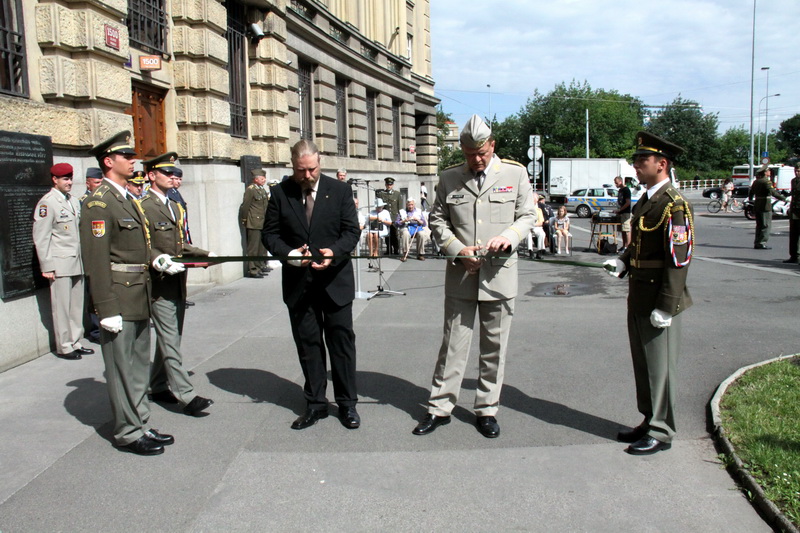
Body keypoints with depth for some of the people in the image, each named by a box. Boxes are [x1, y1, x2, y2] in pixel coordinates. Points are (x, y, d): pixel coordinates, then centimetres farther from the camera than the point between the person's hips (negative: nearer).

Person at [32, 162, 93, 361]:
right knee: (62, 308, 0)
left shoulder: (73, 201, 14)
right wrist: (47, 266, -12)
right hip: (60, 264, -7)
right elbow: (41, 237, -10)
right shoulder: (47, 203, -8)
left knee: (77, 306, 10)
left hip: (77, 263, 7)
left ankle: (75, 343, 20)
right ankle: (64, 347, 10)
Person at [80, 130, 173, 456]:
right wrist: (107, 309, -21)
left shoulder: (128, 200, 16)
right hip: (119, 301, -9)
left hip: (139, 299, 9)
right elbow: (96, 260, -19)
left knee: (139, 365, 16)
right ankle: (128, 434, 12)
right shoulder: (99, 203, -13)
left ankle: (140, 425, 27)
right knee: (122, 369, 1)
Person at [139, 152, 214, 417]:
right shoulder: (144, 208, -10)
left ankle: (159, 387, 27)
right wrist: (159, 262, -31)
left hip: (178, 284, 9)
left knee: (169, 339, 15)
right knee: (170, 342, -5)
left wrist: (205, 254, 11)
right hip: (160, 286, -9)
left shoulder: (175, 207, 18)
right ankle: (185, 395, -4)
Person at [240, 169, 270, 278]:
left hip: (263, 223, 8)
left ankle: (260, 266, 25)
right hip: (253, 224, -8)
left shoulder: (262, 189, 13)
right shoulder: (250, 189, -11)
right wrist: (244, 221, -7)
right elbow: (245, 206, -10)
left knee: (263, 246, 14)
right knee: (253, 247, -4)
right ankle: (252, 270, 0)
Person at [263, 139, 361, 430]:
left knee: (341, 341, 5)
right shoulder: (280, 193, 2)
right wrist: (289, 253, -16)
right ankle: (315, 403, 22)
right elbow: (270, 234, 3)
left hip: (335, 280, -1)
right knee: (308, 344, 10)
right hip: (298, 283, 2)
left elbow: (351, 231, -2)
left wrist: (335, 252, -21)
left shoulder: (340, 190, -1)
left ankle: (347, 403, 18)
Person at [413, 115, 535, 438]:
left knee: (494, 347, 8)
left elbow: (527, 216, 6)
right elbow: (437, 220, 9)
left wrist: (509, 236, -15)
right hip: (460, 274, 0)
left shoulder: (515, 174, 4)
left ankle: (486, 410, 21)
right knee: (453, 343, 6)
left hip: (499, 274, 0)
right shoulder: (449, 178, 6)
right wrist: (458, 249, -7)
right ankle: (440, 408, 17)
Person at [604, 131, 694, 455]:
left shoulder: (674, 205, -16)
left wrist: (665, 307, -22)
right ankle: (649, 421, 31)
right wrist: (623, 263, 4)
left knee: (660, 366, 2)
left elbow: (679, 259, -21)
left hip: (659, 302, -9)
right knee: (642, 364, 17)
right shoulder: (644, 202, 13)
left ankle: (661, 432, 14)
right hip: (638, 300, 9)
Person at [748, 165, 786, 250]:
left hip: (757, 205, 8)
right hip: (765, 205, -8)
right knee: (766, 225, -3)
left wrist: (750, 200, 36)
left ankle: (757, 243, 16)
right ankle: (761, 243, -5)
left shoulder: (756, 181, 12)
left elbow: (751, 192, 20)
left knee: (759, 224, 14)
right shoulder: (767, 181, -13)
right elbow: (772, 192, -25)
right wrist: (782, 198, -24)